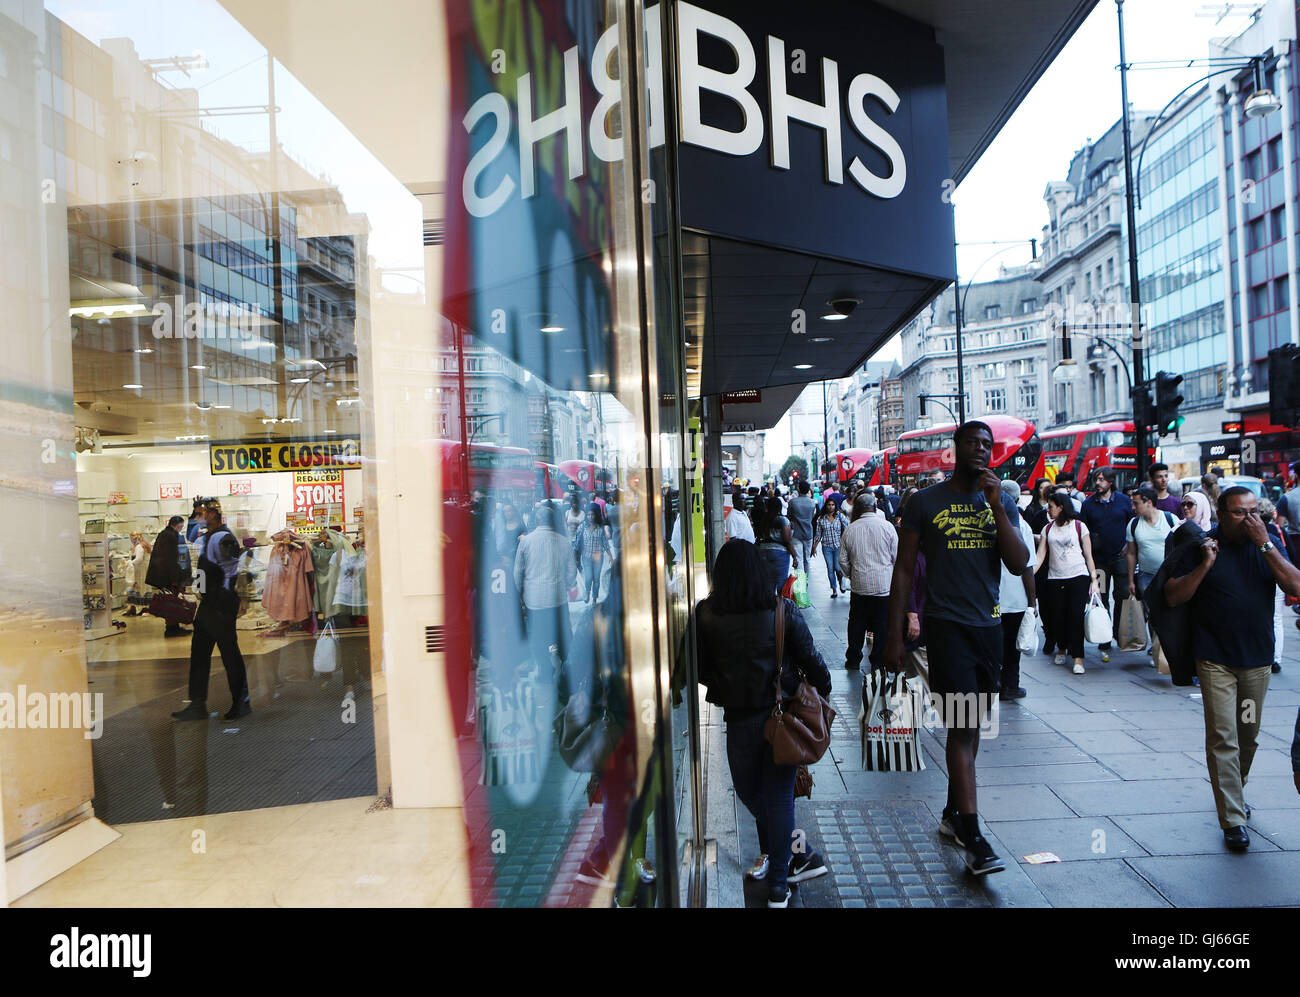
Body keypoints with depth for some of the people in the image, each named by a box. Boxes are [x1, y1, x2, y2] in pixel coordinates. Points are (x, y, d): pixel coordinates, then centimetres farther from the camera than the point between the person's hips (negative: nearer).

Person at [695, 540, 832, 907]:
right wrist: (824, 690, 14)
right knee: (778, 795, 12)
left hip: (739, 718, -1)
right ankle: (778, 884, 20)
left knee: (750, 792, 21)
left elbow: (698, 668, -4)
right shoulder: (783, 610, -10)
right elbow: (810, 659, -4)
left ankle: (799, 855, 30)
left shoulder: (705, 614, -11)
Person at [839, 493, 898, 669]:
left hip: (859, 586, 2)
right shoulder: (887, 526, -7)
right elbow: (897, 557, -1)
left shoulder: (850, 529, -1)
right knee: (882, 625, 7)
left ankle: (853, 660, 18)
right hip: (884, 586, -2)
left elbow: (843, 560, 5)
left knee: (857, 624, 11)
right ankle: (878, 661, 13)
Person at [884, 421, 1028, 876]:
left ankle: (952, 813, 29)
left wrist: (997, 506, -13)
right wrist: (894, 636, -4)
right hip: (946, 625, -4)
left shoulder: (1002, 503, 9)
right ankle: (973, 839, -4)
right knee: (961, 727, -9)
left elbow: (1019, 564, -4)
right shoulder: (925, 503, -1)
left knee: (972, 724, 13)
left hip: (989, 626, 5)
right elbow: (903, 571, 0)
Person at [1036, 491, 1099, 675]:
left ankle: (1078, 659, -7)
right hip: (1055, 578, 3)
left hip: (1078, 577, -3)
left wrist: (1094, 579, -1)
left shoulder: (1079, 526, 3)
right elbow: (1040, 556, 6)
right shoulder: (1048, 529, 10)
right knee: (1058, 617, 3)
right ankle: (1061, 649, 26)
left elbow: (1088, 555, 5)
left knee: (1076, 616, -10)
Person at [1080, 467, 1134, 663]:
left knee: (1122, 598, 3)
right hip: (1099, 560, 0)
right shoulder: (1088, 504, 1)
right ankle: (1104, 644, 7)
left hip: (1120, 558, 0)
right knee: (1102, 601, 2)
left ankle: (1120, 634, 21)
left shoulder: (1124, 500, 3)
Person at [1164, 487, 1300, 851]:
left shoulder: (1267, 546, 4)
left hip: (1258, 660, 4)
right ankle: (1233, 820, -3)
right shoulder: (1202, 545, -4)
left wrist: (1265, 544, -17)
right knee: (1223, 739, -7)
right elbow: (1173, 597, -9)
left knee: (1248, 736, 17)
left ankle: (1234, 795, 38)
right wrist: (1206, 564, -19)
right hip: (1216, 660, -3)